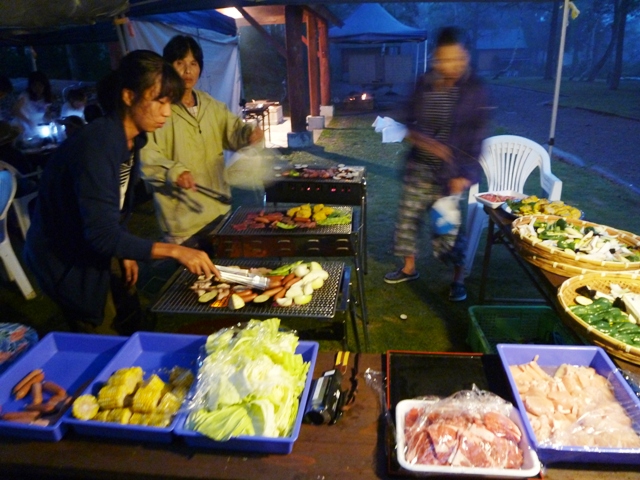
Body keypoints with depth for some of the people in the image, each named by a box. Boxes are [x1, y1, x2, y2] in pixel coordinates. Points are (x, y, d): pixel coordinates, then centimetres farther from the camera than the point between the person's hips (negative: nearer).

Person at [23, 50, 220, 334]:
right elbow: (101, 235, -35)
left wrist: (125, 253, 6)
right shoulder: (96, 147, -31)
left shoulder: (130, 138, -3)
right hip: (64, 260, -8)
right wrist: (175, 251, -38)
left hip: (89, 252, 8)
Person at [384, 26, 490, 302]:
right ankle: (409, 268, 31)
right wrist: (428, 143, -19)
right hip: (420, 167, 4)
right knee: (408, 217, 9)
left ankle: (459, 279, 20)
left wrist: (463, 175, -18)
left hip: (455, 171, -4)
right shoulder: (425, 85, 1)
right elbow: (411, 127, 2)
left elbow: (477, 137, -11)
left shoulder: (475, 89, -9)